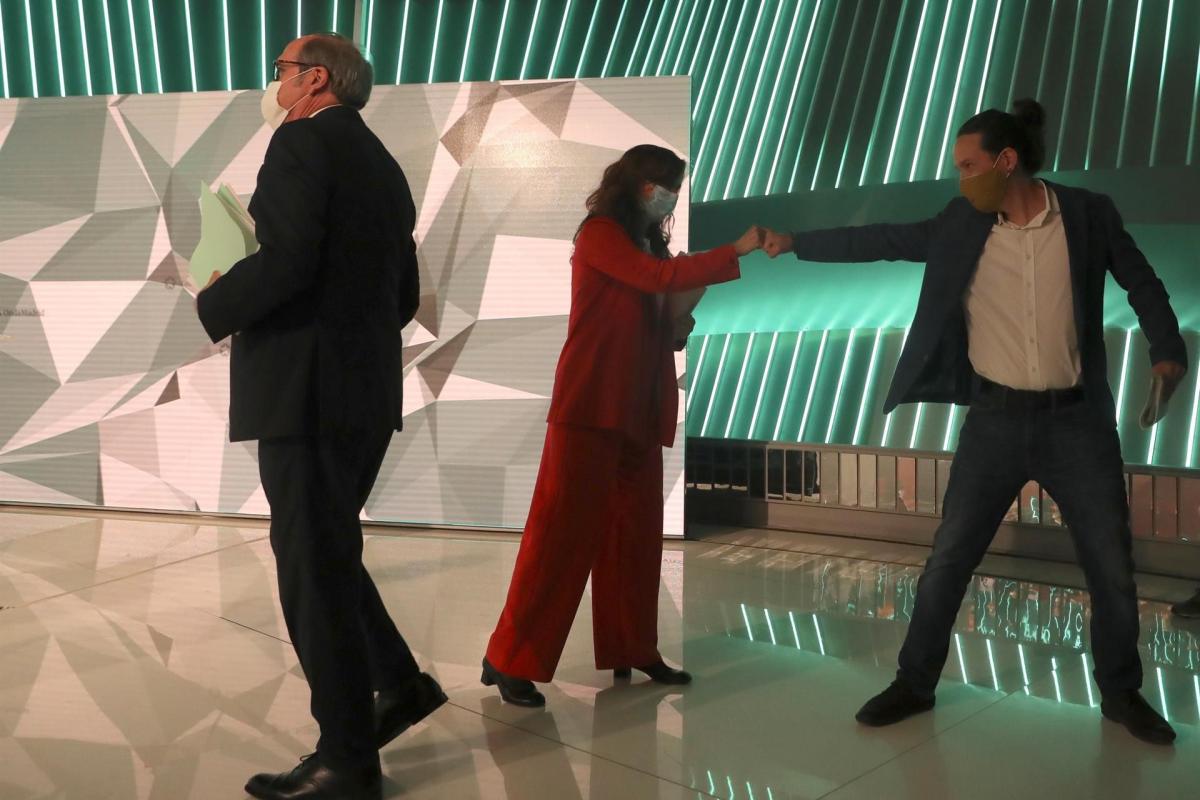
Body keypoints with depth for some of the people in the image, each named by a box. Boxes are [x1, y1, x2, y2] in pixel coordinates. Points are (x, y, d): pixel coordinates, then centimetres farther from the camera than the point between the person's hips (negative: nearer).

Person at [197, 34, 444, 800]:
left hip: (306, 390, -9)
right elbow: (404, 297, 19)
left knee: (315, 568, -2)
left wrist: (212, 306, -5)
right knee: (326, 555, 20)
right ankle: (401, 684, 23)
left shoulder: (305, 141, -7)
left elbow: (287, 257, -20)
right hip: (368, 391, 9)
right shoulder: (384, 164, 19)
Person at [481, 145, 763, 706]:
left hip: (638, 409, 8)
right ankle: (509, 659, -2)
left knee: (636, 532, 7)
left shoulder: (645, 242, 21)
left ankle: (632, 650, 17)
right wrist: (738, 251, -14)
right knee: (563, 529, -9)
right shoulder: (600, 233, -3)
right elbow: (660, 277, -18)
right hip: (590, 405, -8)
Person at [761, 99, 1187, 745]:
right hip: (995, 420, 1)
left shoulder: (1088, 214, -4)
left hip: (1078, 420, 0)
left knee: (1112, 566, 9)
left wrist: (1168, 353, -5)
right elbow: (881, 240, 4)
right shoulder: (960, 225, -1)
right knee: (948, 558, 4)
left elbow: (1142, 284, 6)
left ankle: (1121, 694, 31)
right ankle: (914, 683, 21)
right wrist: (795, 243, 3)